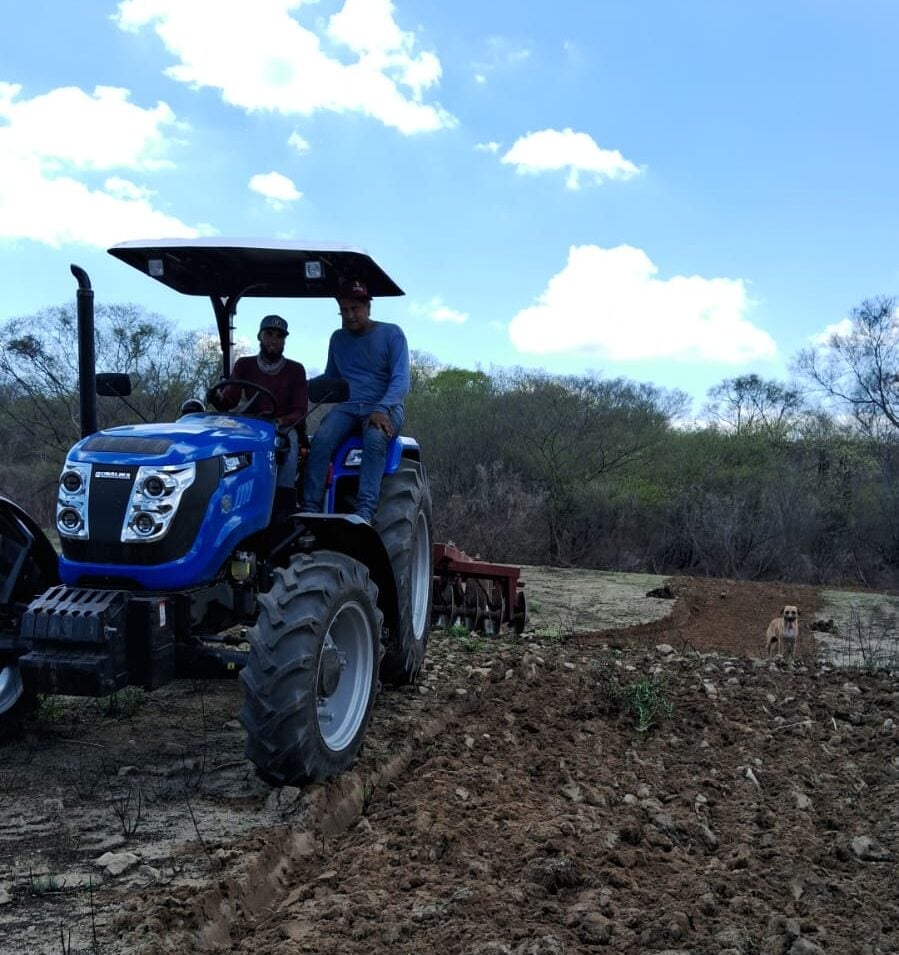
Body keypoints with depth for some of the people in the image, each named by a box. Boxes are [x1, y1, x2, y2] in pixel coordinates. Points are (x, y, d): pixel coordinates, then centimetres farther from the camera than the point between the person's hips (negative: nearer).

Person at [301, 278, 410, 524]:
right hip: (347, 408, 3)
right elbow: (330, 379, 23)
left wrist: (382, 409, -26)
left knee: (375, 438, -38)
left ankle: (365, 511, -46)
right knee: (321, 439, -29)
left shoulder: (391, 334, 1)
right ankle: (310, 509, -35)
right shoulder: (338, 339, 16)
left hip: (386, 407, -3)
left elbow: (401, 379, -8)